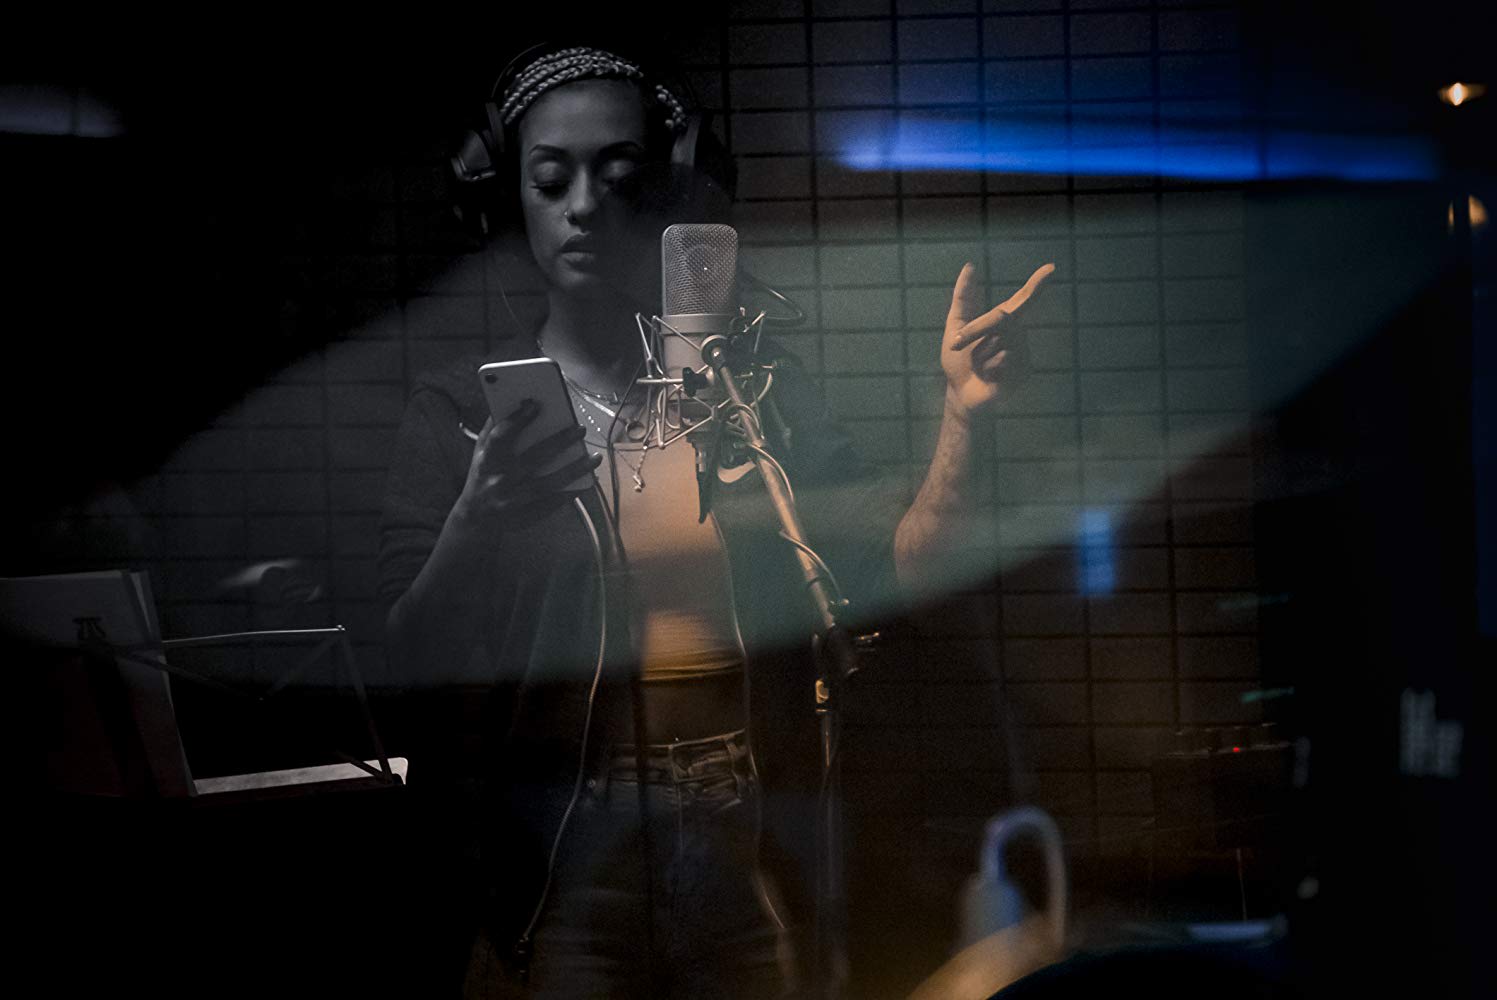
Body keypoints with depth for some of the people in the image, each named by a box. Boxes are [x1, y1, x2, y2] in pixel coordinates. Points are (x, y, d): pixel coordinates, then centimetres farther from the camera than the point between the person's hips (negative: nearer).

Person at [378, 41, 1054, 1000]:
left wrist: (964, 415, -16)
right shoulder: (463, 409, 1)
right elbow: (415, 663, -8)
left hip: (750, 865, 2)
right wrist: (478, 521, -26)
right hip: (559, 875, -2)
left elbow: (906, 569, -1)